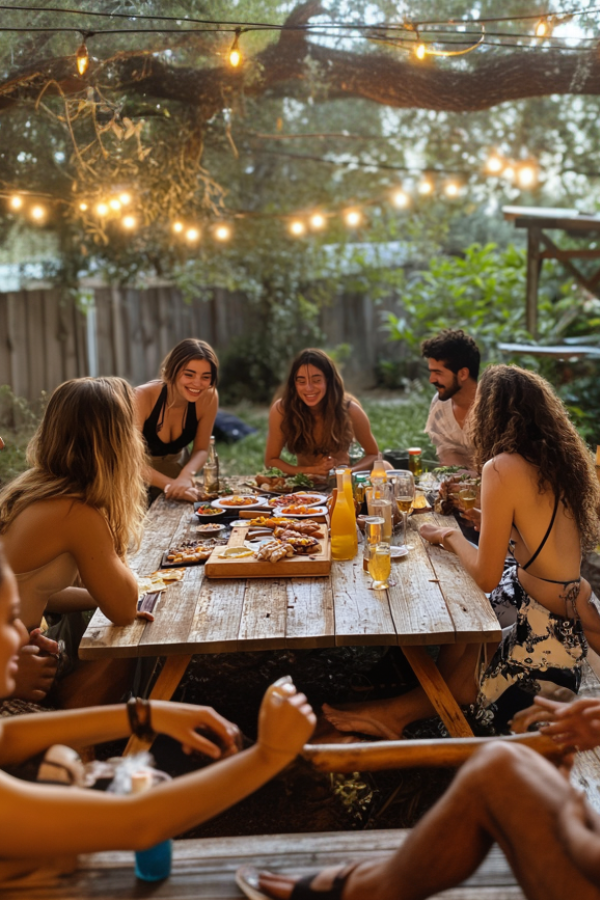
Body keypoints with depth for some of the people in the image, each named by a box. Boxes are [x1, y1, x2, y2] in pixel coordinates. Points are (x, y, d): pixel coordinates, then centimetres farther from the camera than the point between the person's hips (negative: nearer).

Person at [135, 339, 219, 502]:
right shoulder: (143, 396, -28)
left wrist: (186, 475, -30)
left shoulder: (208, 398, -19)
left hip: (177, 468, 2)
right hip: (141, 472, -2)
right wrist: (170, 484, -41)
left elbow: (201, 449, -10)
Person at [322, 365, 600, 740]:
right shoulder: (559, 455, 1)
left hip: (548, 630, -8)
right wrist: (491, 516, 10)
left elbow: (486, 576, -18)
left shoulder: (503, 468, -22)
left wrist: (450, 537, -3)